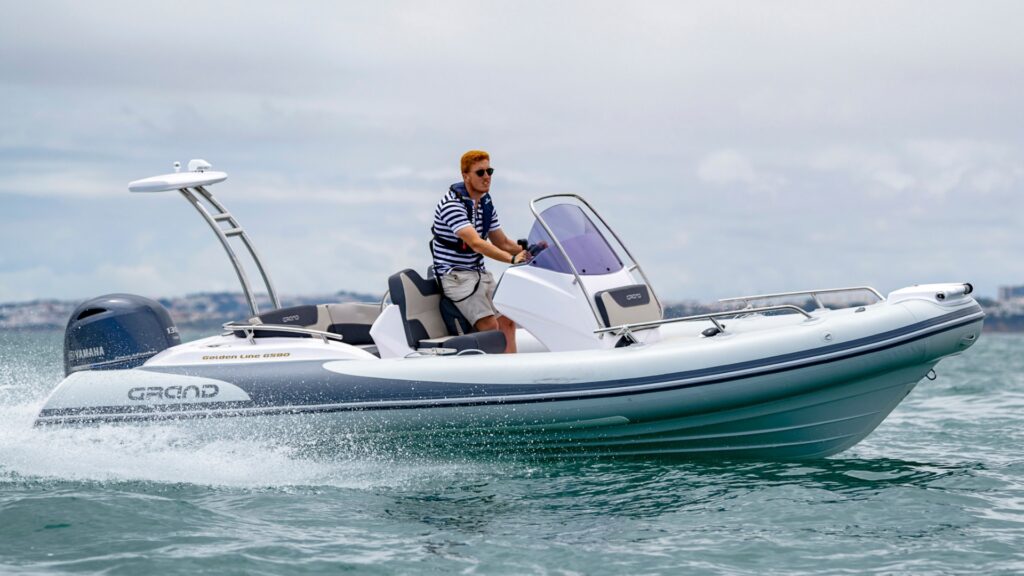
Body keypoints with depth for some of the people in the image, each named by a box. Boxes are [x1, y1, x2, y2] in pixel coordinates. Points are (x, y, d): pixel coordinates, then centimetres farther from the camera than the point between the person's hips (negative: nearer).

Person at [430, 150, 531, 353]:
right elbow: (476, 244, -29)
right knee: (489, 324, -23)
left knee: (507, 322, -2)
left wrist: (529, 251, -3)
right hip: (455, 275, -9)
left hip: (480, 274, 9)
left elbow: (502, 243, 15)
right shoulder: (451, 204, -18)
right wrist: (512, 258, -39)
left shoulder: (486, 204, 9)